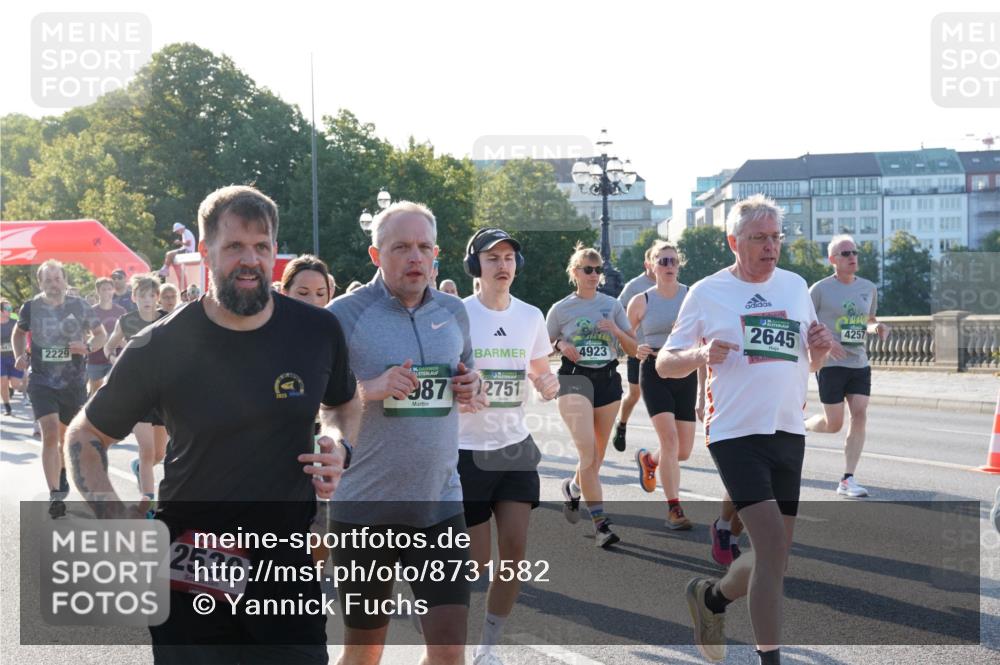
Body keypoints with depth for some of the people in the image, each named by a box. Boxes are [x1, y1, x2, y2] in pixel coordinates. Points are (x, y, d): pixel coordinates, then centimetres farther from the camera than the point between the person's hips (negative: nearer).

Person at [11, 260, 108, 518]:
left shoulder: (80, 306, -5)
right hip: (42, 382, -1)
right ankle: (55, 494, -18)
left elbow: (101, 334, 5)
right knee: (50, 433, -18)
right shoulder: (31, 307, -4)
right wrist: (19, 355, -3)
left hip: (74, 383, 2)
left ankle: (62, 474, 46)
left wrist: (87, 346, -15)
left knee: (67, 436, 17)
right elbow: (19, 333, 15)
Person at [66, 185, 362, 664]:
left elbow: (343, 404, 17)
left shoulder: (318, 331, -3)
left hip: (289, 571, 2)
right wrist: (114, 516, -14)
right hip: (190, 575, -2)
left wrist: (338, 447, -4)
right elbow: (86, 437, 2)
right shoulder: (160, 348, -10)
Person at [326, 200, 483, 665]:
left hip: (440, 505, 3)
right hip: (364, 508, -3)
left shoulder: (454, 312, 7)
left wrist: (471, 392, -3)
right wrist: (369, 389, -23)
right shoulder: (345, 313, -8)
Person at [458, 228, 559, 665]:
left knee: (515, 550, -2)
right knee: (478, 559, -1)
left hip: (515, 446, 4)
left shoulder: (531, 316, 4)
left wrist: (548, 383, -6)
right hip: (467, 448, -4)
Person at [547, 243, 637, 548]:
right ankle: (600, 522, -13)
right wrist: (561, 345, -11)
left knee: (598, 454, 10)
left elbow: (633, 348, 7)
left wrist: (616, 330, -11)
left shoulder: (612, 305, 7)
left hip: (608, 379, 3)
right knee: (588, 452, -16)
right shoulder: (560, 309, 2)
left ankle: (573, 487, 41)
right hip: (575, 380, -3)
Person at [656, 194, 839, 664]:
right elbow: (664, 364, 3)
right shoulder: (706, 292, 0)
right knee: (773, 544, -16)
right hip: (736, 433, -5)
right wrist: (699, 355, -17)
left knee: (774, 554, 8)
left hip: (789, 434, 5)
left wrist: (820, 350, -2)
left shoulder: (795, 286, 12)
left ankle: (710, 596, 36)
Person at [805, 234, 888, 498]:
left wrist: (877, 327, 0)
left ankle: (847, 480, -2)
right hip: (830, 363, -5)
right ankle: (800, 426, 30)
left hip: (859, 363, 5)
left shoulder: (868, 288, 10)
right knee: (833, 424, -4)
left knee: (860, 416, -8)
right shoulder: (820, 289, -7)